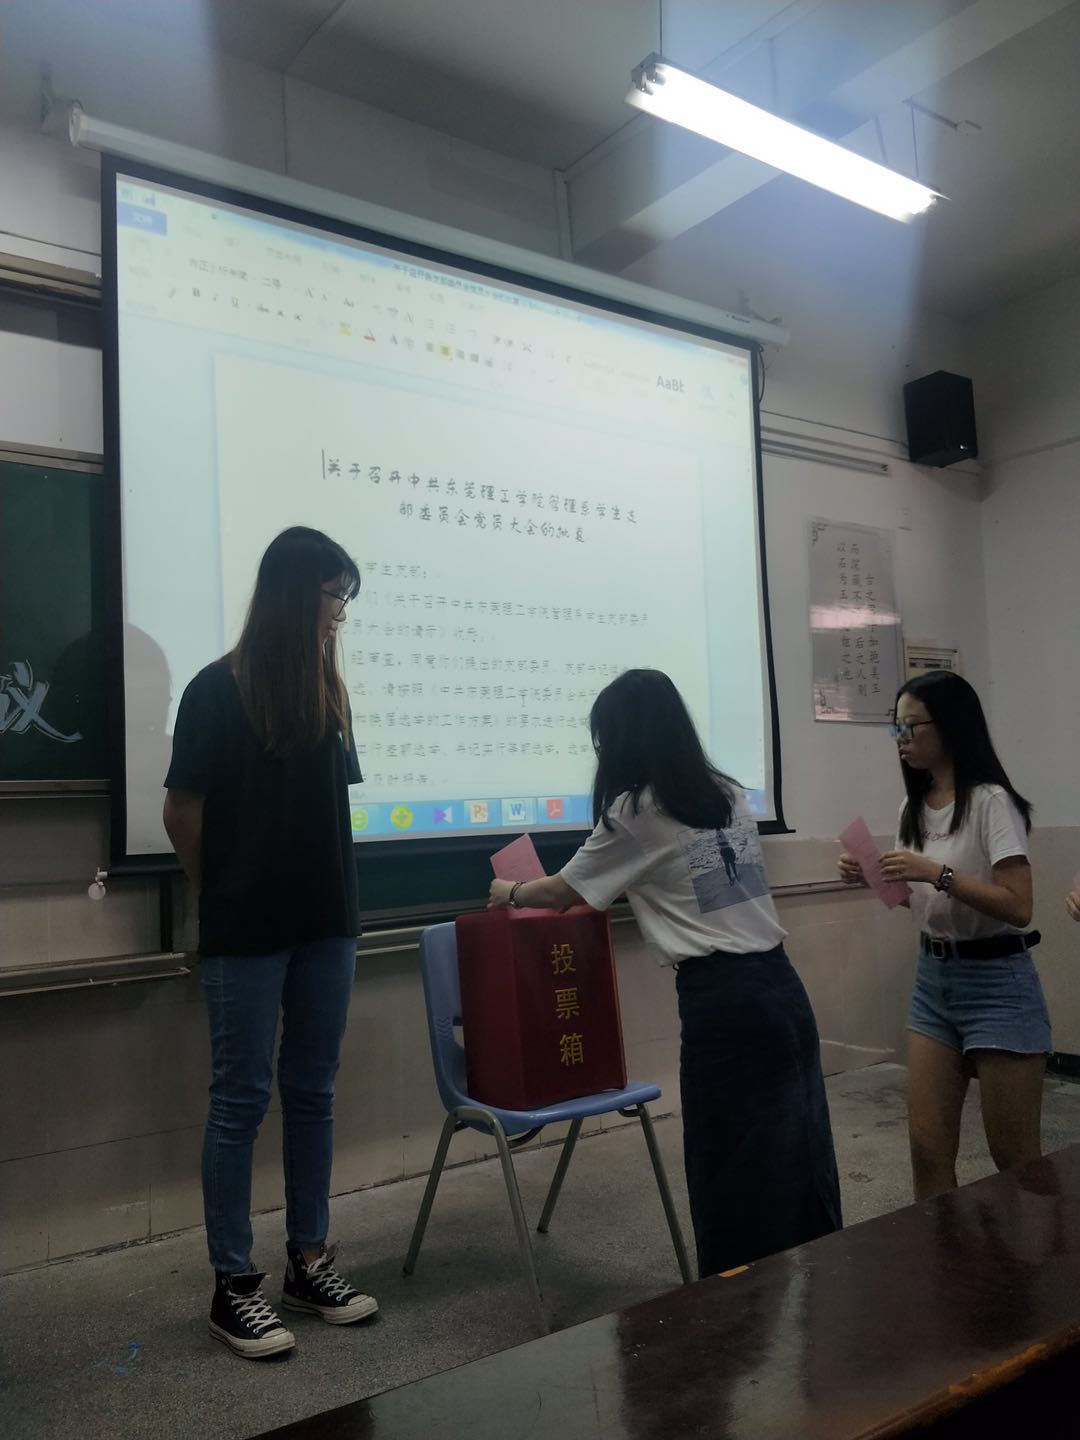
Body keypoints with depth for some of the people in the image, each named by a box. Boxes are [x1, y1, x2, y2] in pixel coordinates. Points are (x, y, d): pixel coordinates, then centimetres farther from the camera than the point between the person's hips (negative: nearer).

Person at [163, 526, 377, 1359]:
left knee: (313, 1094, 12)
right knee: (241, 1100, 4)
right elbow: (182, 811, -4)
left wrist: (333, 892, 4)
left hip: (326, 921, 5)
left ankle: (309, 1263, 25)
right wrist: (223, 896, 6)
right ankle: (234, 1285, 16)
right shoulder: (218, 690, -9)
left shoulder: (328, 690, 7)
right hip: (246, 931, -5)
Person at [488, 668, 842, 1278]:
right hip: (780, 984, 7)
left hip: (722, 1000, -7)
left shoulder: (636, 811, -5)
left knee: (733, 1164, 4)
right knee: (799, 1150, 13)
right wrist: (625, 889, 40)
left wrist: (510, 892, 28)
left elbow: (561, 893, 8)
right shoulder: (729, 793, 14)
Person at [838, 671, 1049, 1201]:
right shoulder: (913, 809, 8)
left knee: (1016, 1160, 5)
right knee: (927, 1149, 7)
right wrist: (875, 879, 0)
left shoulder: (990, 801, -14)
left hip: (996, 981, -7)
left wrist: (937, 872, -27)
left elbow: (1017, 907, -20)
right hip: (932, 979, 7)